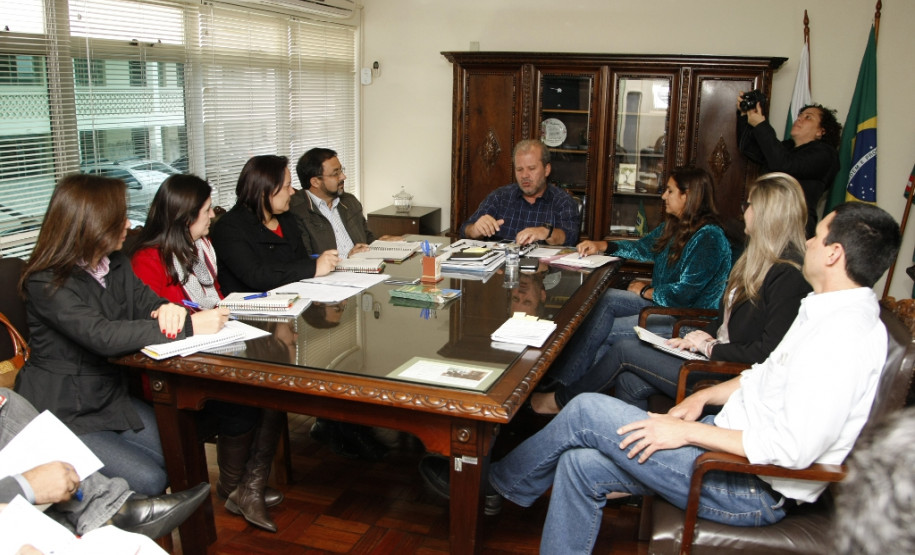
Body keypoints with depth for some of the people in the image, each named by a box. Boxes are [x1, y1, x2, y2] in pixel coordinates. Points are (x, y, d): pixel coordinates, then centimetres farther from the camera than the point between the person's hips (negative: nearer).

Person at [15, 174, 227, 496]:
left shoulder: (116, 265, 4)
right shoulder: (47, 284, -21)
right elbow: (101, 336, -34)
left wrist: (169, 309, -27)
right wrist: (189, 327, -38)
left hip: (111, 395, 7)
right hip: (64, 414, -7)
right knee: (148, 481, -15)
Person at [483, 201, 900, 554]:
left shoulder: (843, 335, -24)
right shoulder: (827, 310, 10)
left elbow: (794, 448, -30)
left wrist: (687, 431, -22)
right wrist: (704, 396, 7)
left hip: (754, 489, -9)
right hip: (736, 440, 10)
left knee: (587, 411, -11)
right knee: (581, 465, -1)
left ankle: (503, 481, 15)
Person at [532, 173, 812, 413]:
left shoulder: (788, 276, -18)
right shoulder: (758, 258, 14)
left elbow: (768, 352, -23)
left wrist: (710, 347, -14)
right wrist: (703, 335, 2)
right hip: (717, 357, 9)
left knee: (625, 349, -6)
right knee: (630, 383, -8)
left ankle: (561, 400, 16)